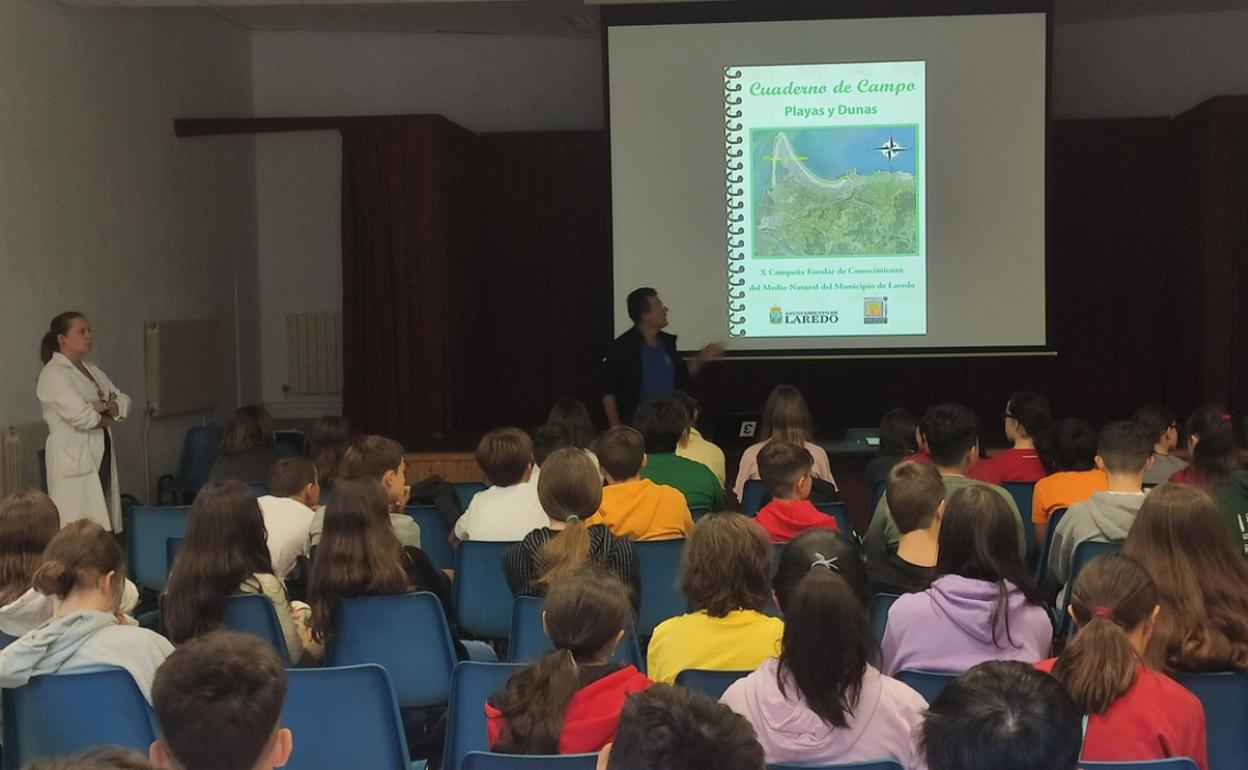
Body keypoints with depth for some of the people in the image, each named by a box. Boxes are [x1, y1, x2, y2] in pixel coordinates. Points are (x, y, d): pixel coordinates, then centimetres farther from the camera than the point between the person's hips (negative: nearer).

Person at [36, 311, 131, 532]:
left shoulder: (93, 370, 18)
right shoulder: (53, 375, -8)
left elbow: (125, 403, 13)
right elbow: (81, 417, -19)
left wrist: (103, 406, -7)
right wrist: (109, 417, -1)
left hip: (102, 457, 8)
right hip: (74, 462, -8)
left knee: (104, 528, 3)